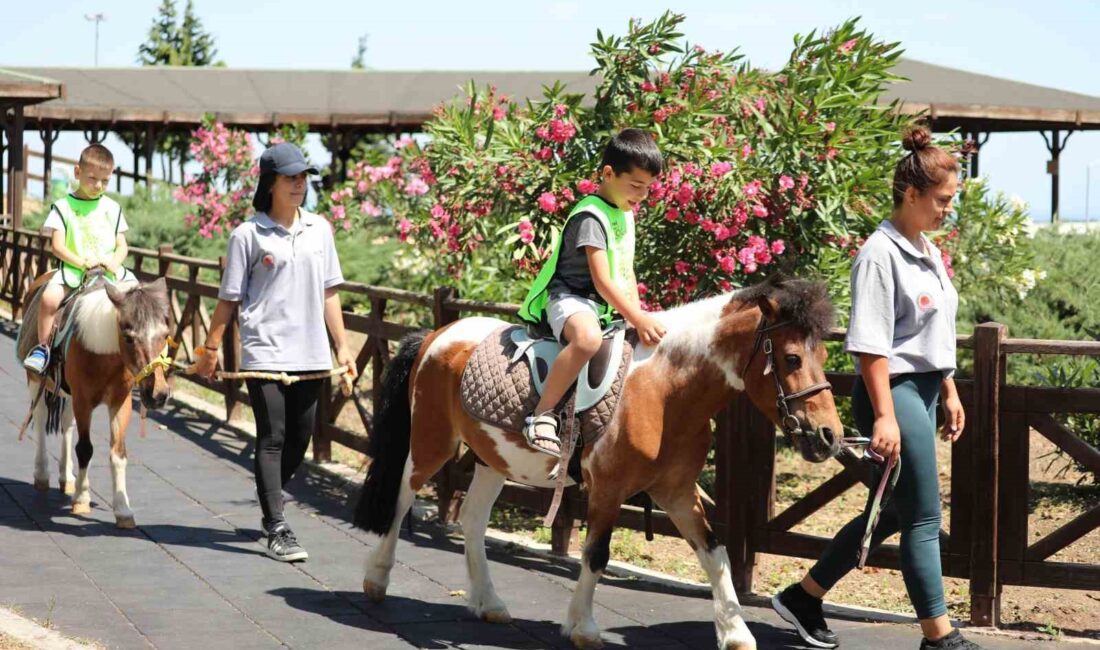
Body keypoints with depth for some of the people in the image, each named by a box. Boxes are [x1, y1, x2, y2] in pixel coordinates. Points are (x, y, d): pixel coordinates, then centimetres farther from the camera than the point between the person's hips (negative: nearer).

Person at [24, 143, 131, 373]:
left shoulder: (112, 208, 11)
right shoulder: (63, 207, 2)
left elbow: (122, 245, 10)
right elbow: (58, 246, -4)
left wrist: (115, 262, -12)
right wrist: (82, 262, -19)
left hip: (110, 270, 3)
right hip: (73, 268, -3)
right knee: (49, 297, -29)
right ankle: (42, 347, -13)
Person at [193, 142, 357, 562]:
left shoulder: (319, 229, 9)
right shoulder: (248, 235, -4)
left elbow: (328, 292, 13)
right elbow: (229, 299, 0)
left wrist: (342, 346, 10)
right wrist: (211, 349, -1)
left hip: (311, 354, 5)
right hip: (265, 353, -5)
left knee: (300, 440, 10)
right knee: (273, 439, -6)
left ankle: (270, 507, 31)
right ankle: (278, 531, -5)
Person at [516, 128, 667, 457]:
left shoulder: (625, 215, 15)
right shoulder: (591, 216, -16)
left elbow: (626, 274, 17)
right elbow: (602, 282, -21)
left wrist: (639, 315, 2)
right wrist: (638, 319, -25)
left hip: (607, 306, 10)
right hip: (569, 298, -10)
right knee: (588, 337, -43)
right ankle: (542, 416, -36)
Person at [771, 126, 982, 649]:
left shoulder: (927, 250, 13)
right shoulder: (882, 253, -15)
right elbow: (871, 346, -19)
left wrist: (949, 393, 22)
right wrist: (884, 416, -23)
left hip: (923, 390, 10)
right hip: (894, 391, -10)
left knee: (890, 512, 14)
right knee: (923, 518, -3)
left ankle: (804, 597, 25)